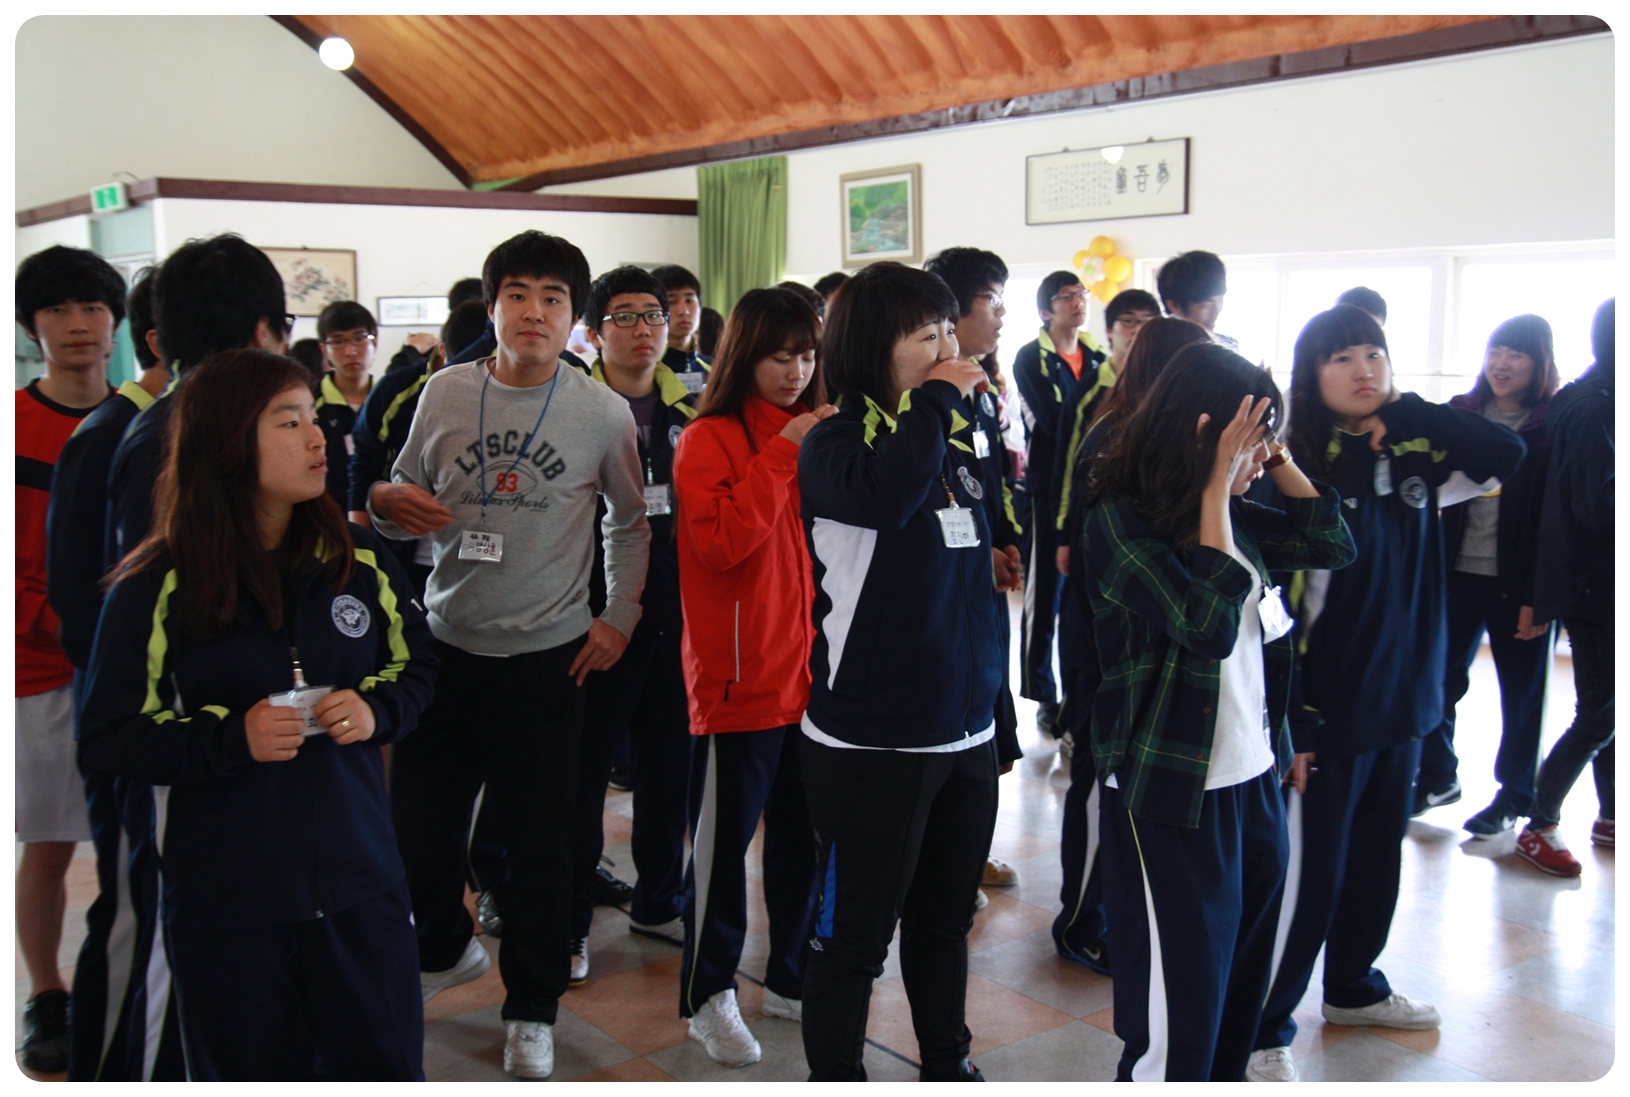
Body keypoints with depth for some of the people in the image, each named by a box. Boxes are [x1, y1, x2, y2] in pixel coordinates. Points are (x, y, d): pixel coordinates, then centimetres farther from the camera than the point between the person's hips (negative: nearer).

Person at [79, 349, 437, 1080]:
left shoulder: (358, 559, 2)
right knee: (257, 1074, 14)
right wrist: (231, 739, -20)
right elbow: (107, 741, -5)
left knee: (384, 1069, 11)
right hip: (224, 903, -2)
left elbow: (415, 668, 13)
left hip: (359, 879, 3)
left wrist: (376, 711, -9)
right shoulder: (154, 588, -7)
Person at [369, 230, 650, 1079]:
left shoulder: (604, 411, -4)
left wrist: (619, 616, 3)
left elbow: (631, 521, 10)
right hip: (446, 643, 2)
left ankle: (531, 1010, 25)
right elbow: (405, 504, 9)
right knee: (416, 820, 11)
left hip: (548, 655, -2)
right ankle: (446, 949, 41)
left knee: (539, 842, 5)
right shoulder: (445, 393, 0)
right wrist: (386, 505, -13)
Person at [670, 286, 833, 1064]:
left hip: (811, 668, 6)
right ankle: (708, 997, 20)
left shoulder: (813, 432, 12)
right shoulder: (710, 439, -7)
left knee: (803, 833, 15)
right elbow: (719, 542, -21)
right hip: (739, 673, -6)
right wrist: (781, 457, -20)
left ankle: (792, 977, 31)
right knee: (724, 841, 5)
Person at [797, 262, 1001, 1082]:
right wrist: (936, 399, -22)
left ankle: (947, 1064, 41)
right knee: (856, 935, 7)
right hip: (870, 738, -6)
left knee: (944, 919, 22)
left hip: (966, 728, 6)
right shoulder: (835, 443, -10)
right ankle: (834, 1077, 26)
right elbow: (887, 492, -33)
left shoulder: (955, 441, 4)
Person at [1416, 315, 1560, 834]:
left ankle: (1514, 796, 26)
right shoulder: (1461, 413, 6)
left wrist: (1539, 595, -13)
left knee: (1521, 691, 9)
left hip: (1519, 583, -3)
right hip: (1458, 573, 4)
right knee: (1438, 676, 8)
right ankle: (1437, 777, 28)